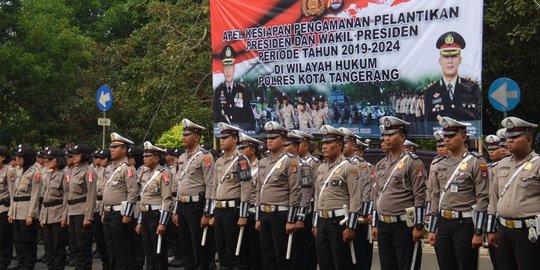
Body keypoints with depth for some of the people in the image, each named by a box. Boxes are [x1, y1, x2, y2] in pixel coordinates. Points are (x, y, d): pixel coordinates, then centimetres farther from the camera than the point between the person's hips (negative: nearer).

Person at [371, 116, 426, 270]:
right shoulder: (380, 165, 14)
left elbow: (420, 197, -12)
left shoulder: (413, 162, -7)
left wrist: (418, 226, -15)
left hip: (404, 225, -7)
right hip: (383, 225, 7)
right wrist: (375, 224, 14)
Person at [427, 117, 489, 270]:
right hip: (443, 225, 6)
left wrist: (478, 232, -15)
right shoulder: (440, 165, 13)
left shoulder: (476, 162, -6)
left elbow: (482, 199, -11)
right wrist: (432, 230, 12)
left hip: (464, 224, -6)